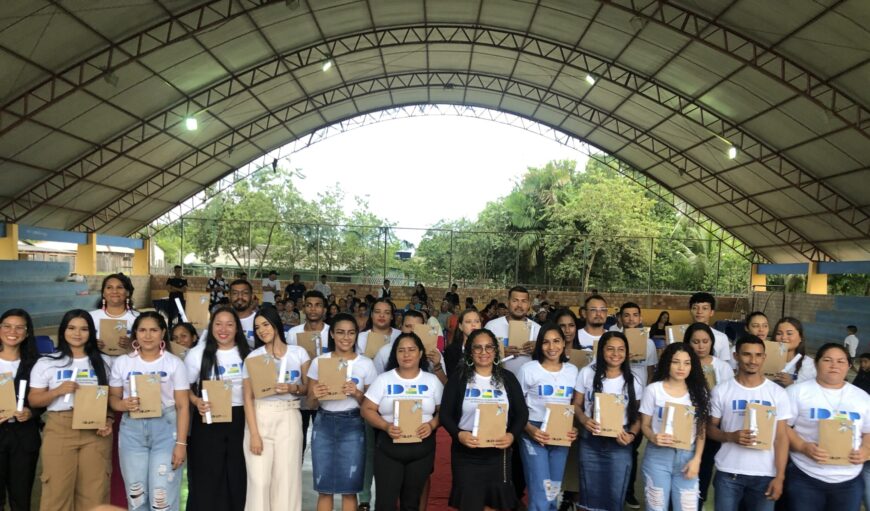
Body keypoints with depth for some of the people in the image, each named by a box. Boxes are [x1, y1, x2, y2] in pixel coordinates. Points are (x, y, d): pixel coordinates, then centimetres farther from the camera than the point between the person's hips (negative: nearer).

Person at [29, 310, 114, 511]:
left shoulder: (104, 362, 9)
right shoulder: (46, 363, 4)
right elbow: (33, 400, 4)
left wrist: (109, 420, -4)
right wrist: (58, 391, -13)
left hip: (96, 431, 1)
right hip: (59, 430, -1)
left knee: (95, 491, 2)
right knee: (57, 489, 0)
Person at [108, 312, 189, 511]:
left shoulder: (174, 363, 0)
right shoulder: (122, 362, 6)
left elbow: (183, 406, -2)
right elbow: (113, 397, 9)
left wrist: (181, 443, -9)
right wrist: (124, 405, -16)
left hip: (165, 428, -2)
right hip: (132, 429, 2)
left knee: (163, 492, -5)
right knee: (135, 492, 7)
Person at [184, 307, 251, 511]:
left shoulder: (247, 353, 6)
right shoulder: (198, 353, 0)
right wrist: (197, 402, -16)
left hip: (240, 421, 2)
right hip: (209, 422, -2)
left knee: (238, 475, 9)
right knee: (207, 477, 2)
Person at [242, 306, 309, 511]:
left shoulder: (299, 353, 4)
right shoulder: (253, 357, 1)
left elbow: (308, 388, 8)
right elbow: (248, 398, -3)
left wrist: (293, 389, -14)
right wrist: (254, 433, -11)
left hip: (289, 418, 1)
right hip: (260, 418, 0)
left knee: (287, 477, 0)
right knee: (259, 478, -1)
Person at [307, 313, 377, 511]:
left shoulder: (366, 364, -1)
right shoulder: (319, 361, 2)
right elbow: (311, 403, 6)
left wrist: (356, 393, -16)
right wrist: (315, 395, -16)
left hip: (352, 426, -1)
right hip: (324, 425, 1)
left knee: (349, 489, 5)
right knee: (324, 488, 7)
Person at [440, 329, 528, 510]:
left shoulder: (508, 378, 3)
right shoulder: (458, 377, -1)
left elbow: (522, 413, 2)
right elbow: (445, 413, -4)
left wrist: (512, 435, -16)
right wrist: (458, 434, -22)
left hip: (499, 453, 1)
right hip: (466, 454, -1)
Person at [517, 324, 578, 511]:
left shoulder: (572, 371, 7)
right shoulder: (528, 369, -5)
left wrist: (574, 428, -3)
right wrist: (530, 429, -18)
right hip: (534, 434, -4)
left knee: (553, 492, 15)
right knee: (541, 495, -9)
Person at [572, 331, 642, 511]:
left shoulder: (633, 381, -1)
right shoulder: (587, 373, -2)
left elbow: (638, 416, 4)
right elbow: (576, 405, 4)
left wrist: (631, 435, -14)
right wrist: (585, 421, -16)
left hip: (620, 444, 0)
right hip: (590, 441, 0)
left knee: (615, 494, 7)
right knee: (590, 493, 12)